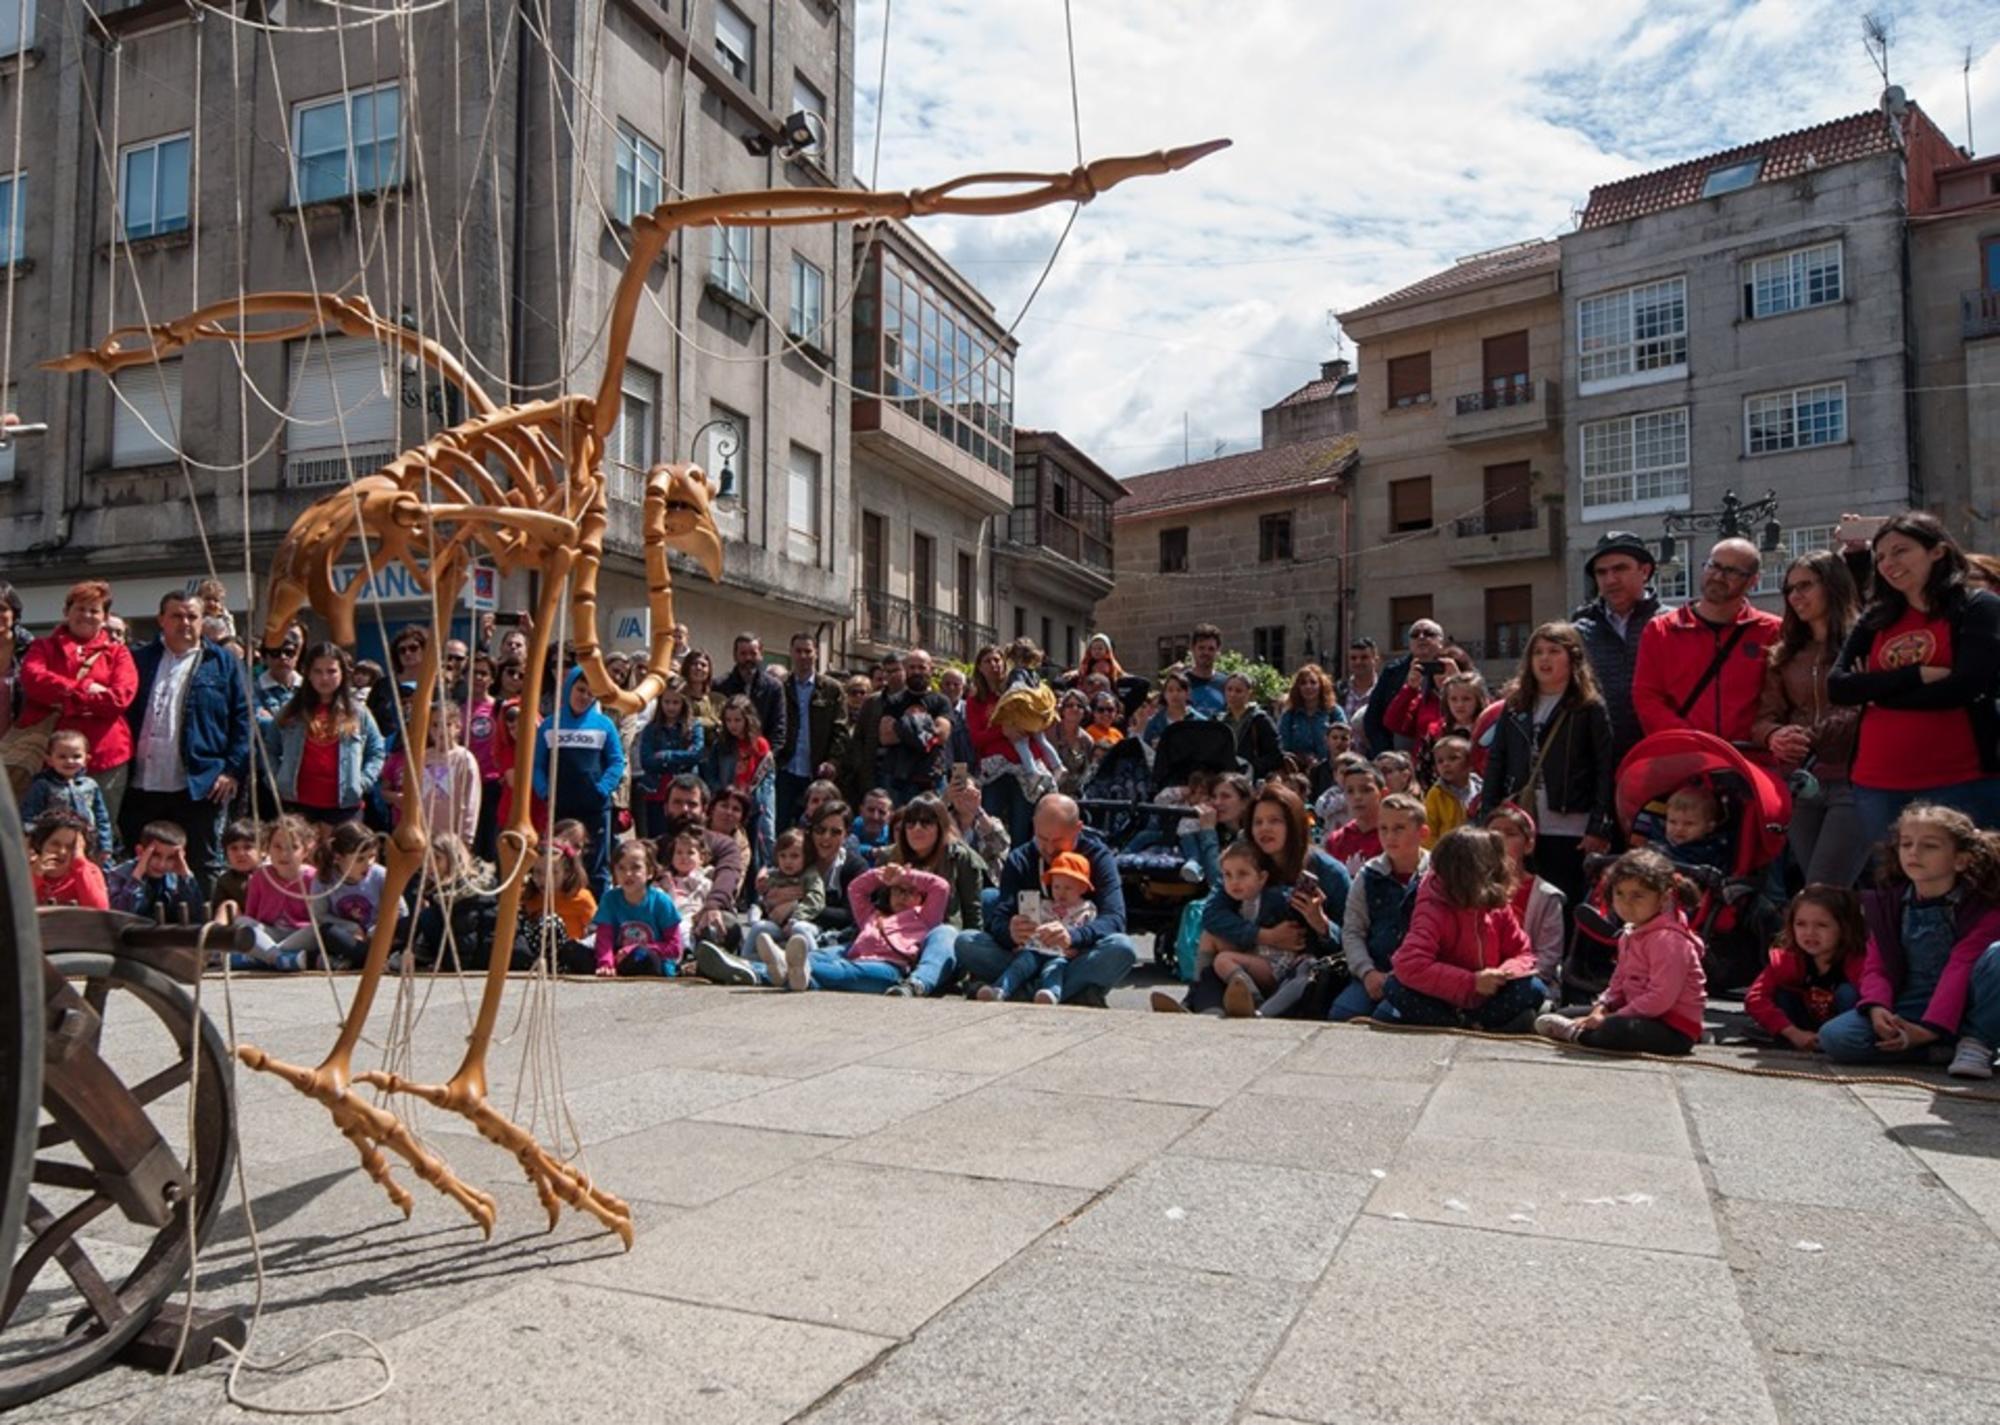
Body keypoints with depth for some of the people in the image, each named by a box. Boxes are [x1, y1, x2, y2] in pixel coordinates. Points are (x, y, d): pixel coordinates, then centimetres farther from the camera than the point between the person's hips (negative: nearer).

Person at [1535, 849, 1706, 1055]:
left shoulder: (1668, 939, -21)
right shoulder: (1631, 935, 11)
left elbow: (1660, 998, -27)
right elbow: (1619, 982, 16)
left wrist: (1612, 1018, -24)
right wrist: (1601, 1008, -3)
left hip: (1675, 1030, -10)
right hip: (1643, 1014, 10)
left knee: (1617, 1030, -38)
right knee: (1568, 1015, 16)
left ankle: (1576, 1034, -14)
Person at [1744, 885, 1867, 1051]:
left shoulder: (1858, 961, -23)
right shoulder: (1789, 959, -14)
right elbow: (1755, 997, -23)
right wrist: (1794, 1033, -30)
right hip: (1809, 1036, 3)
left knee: (1847, 992, -26)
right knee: (1778, 995, -17)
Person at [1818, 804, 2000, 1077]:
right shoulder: (1888, 904, 6)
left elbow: (1960, 971, -17)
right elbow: (1877, 966, 1)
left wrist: (1930, 1028, -27)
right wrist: (1877, 1007, -21)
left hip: (1963, 1011, -3)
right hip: (1910, 1008, 3)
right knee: (1834, 1036, -24)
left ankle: (1976, 1043, -15)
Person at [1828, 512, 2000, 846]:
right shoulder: (1875, 619, 14)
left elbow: (1966, 686, -12)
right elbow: (1837, 687, 1)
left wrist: (1876, 690, -3)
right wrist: (1918, 675, -11)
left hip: (1958, 783, -4)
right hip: (1877, 785, 5)